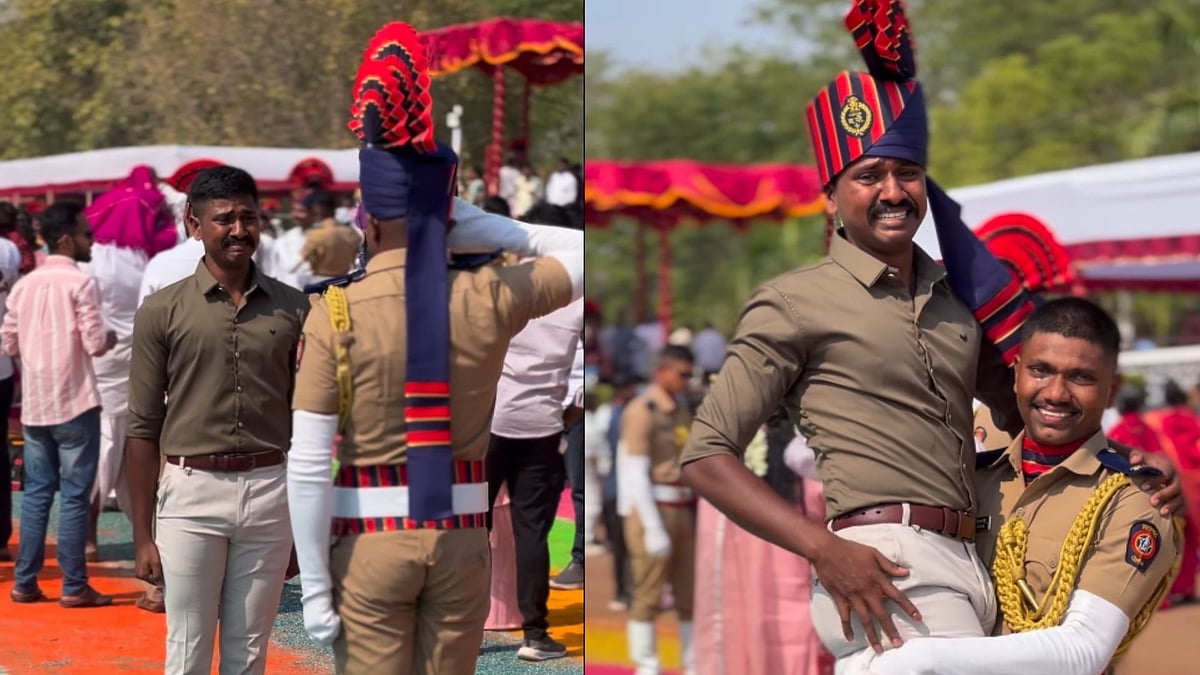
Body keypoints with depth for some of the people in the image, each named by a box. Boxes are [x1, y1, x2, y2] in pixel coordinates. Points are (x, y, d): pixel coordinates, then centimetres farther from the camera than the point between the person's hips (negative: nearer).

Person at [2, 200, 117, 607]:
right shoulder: (80, 283, -11)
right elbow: (95, 344, -15)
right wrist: (111, 338, 6)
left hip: (34, 405, 6)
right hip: (74, 405, -6)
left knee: (36, 493, 11)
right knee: (74, 496, -2)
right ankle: (74, 586, 0)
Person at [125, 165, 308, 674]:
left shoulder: (292, 308, 6)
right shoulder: (163, 310, 0)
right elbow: (143, 429, 1)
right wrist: (143, 536, -1)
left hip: (271, 491, 2)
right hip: (192, 493, -2)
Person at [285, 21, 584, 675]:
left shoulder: (334, 315, -12)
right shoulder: (491, 300, -5)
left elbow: (308, 465, -14)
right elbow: (588, 252, 14)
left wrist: (314, 585, -8)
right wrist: (482, 226, 4)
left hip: (370, 542, -3)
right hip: (462, 541, 3)